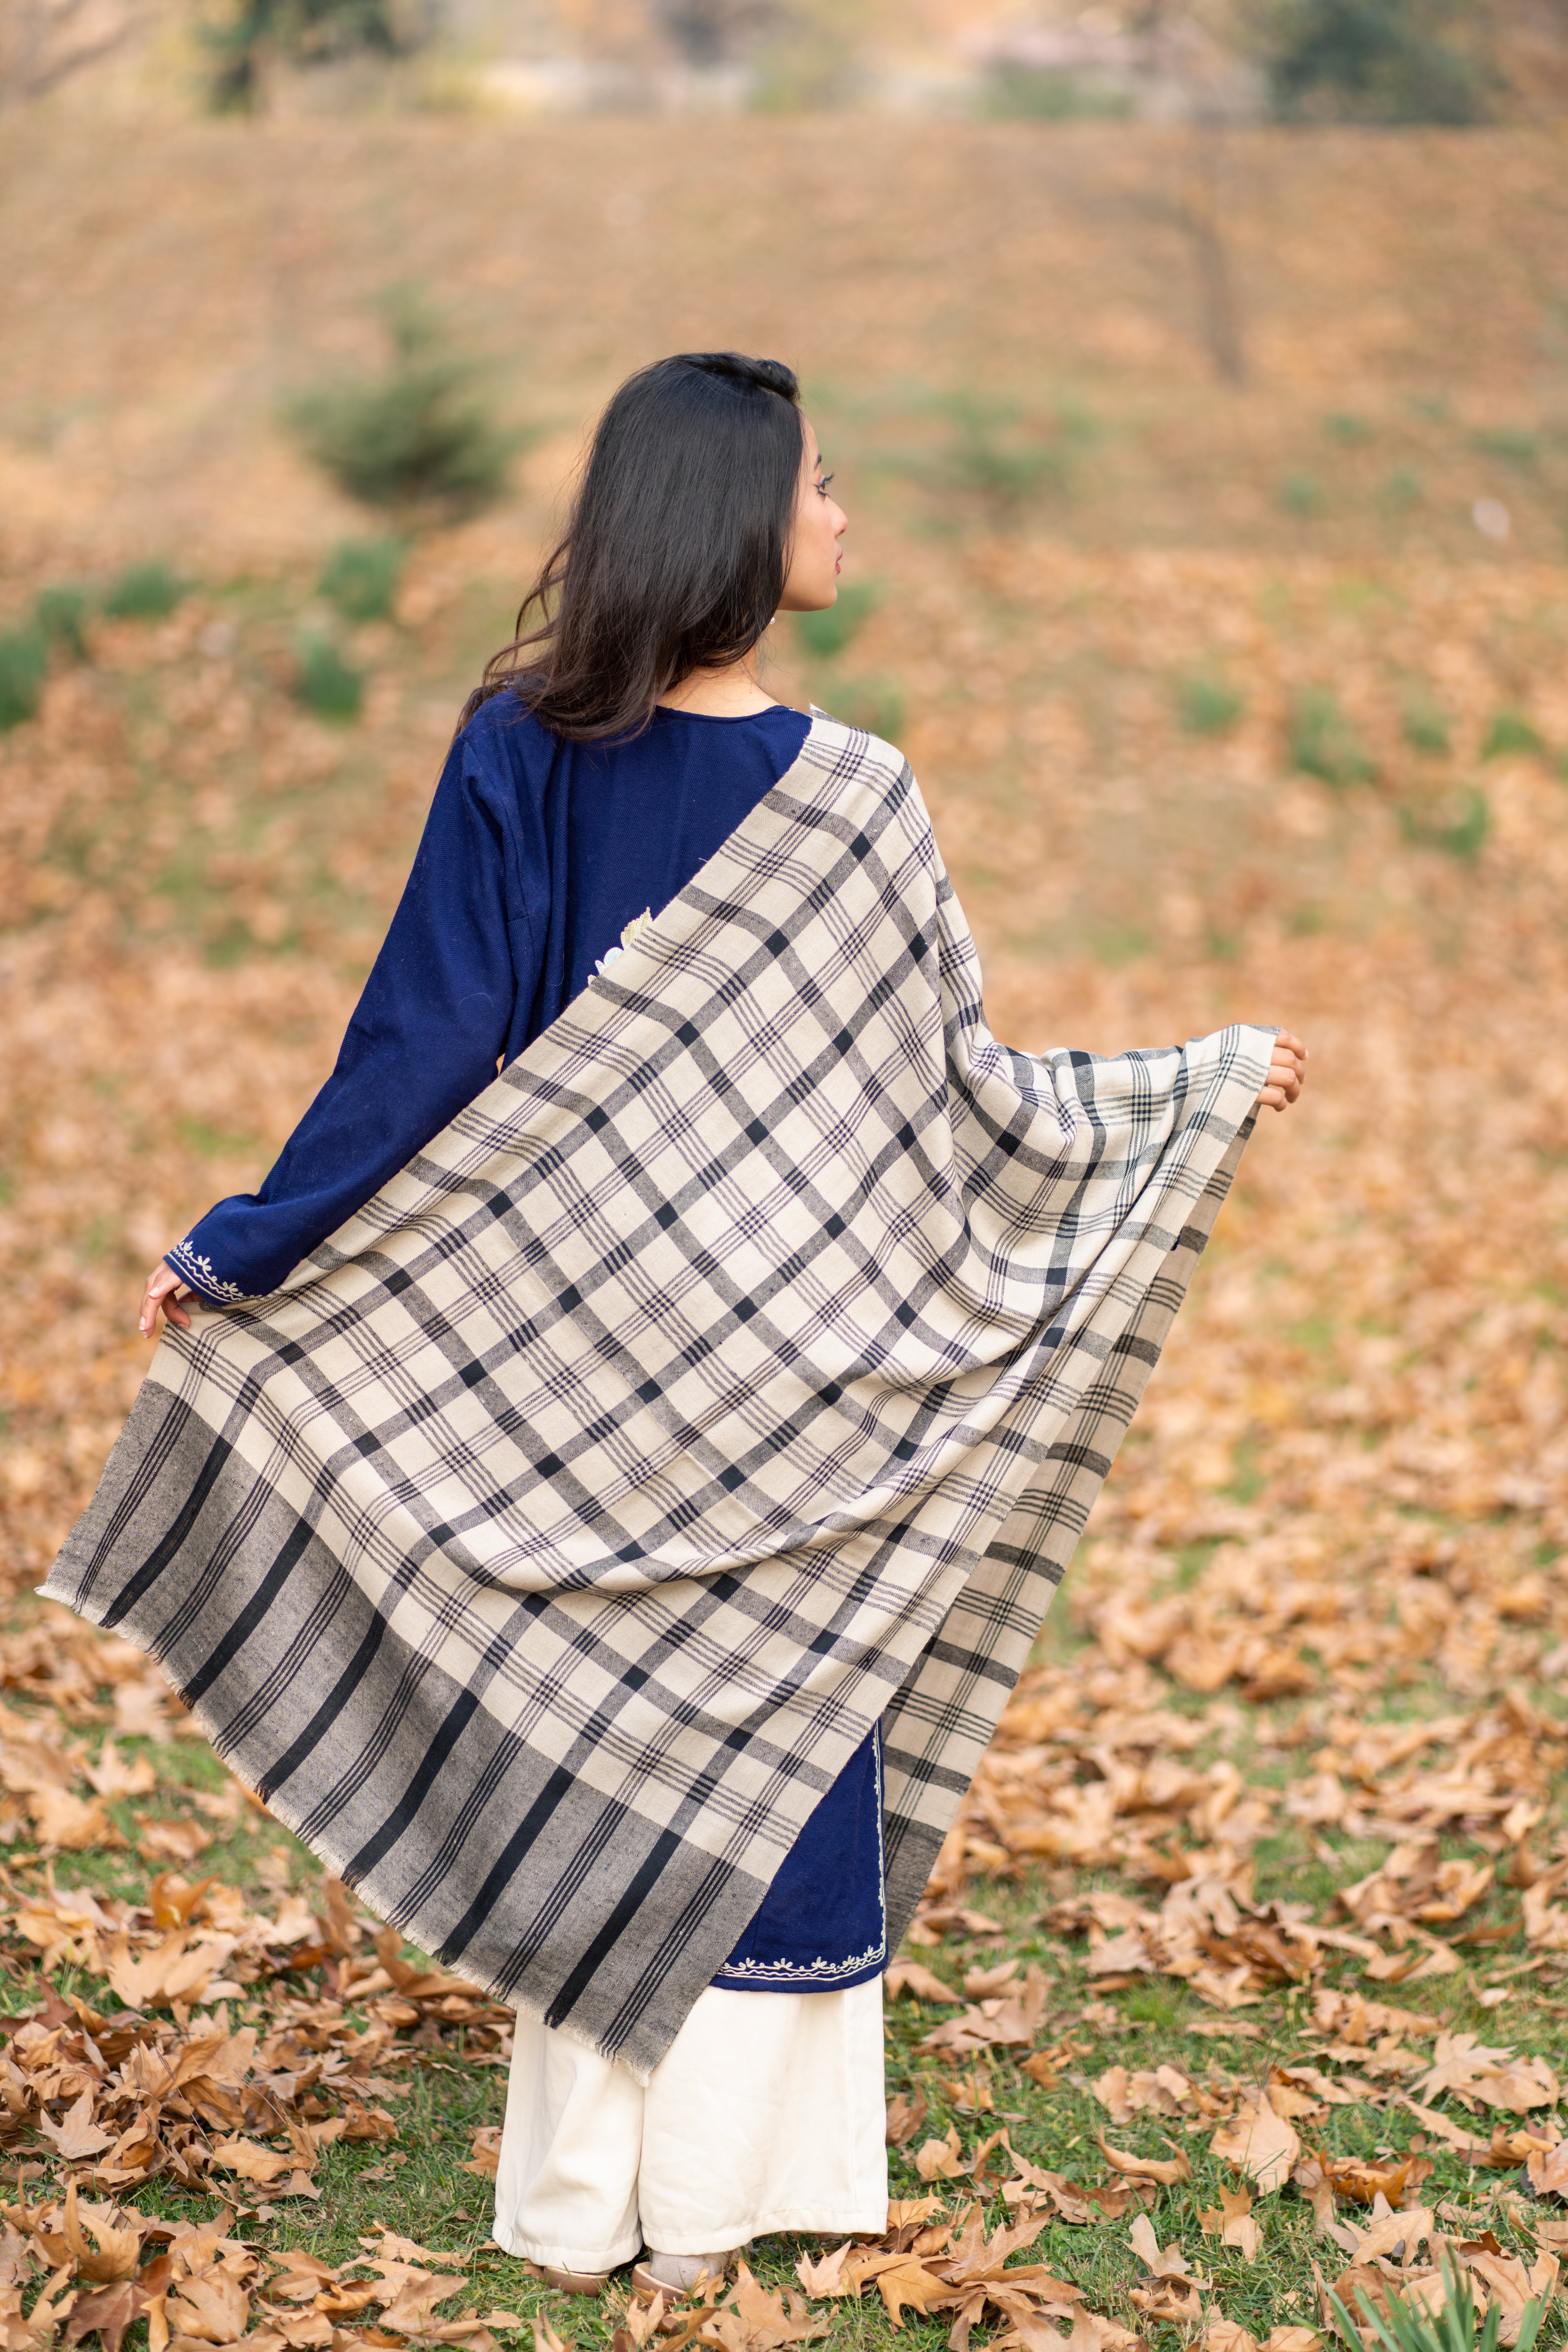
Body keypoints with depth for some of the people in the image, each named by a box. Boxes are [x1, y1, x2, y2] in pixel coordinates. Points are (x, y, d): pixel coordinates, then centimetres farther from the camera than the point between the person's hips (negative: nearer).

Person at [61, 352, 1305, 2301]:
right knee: (765, 1733, 10)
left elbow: (426, 1038, -8)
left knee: (578, 1725, 12)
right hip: (785, 1353, -3)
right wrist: (1208, 1083, 3)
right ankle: (709, 2202, 16)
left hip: (569, 1337, 3)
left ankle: (577, 2200, 20)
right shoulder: (843, 799, -14)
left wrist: (243, 1251, 1)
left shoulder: (518, 754, -7)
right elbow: (954, 1083, -8)